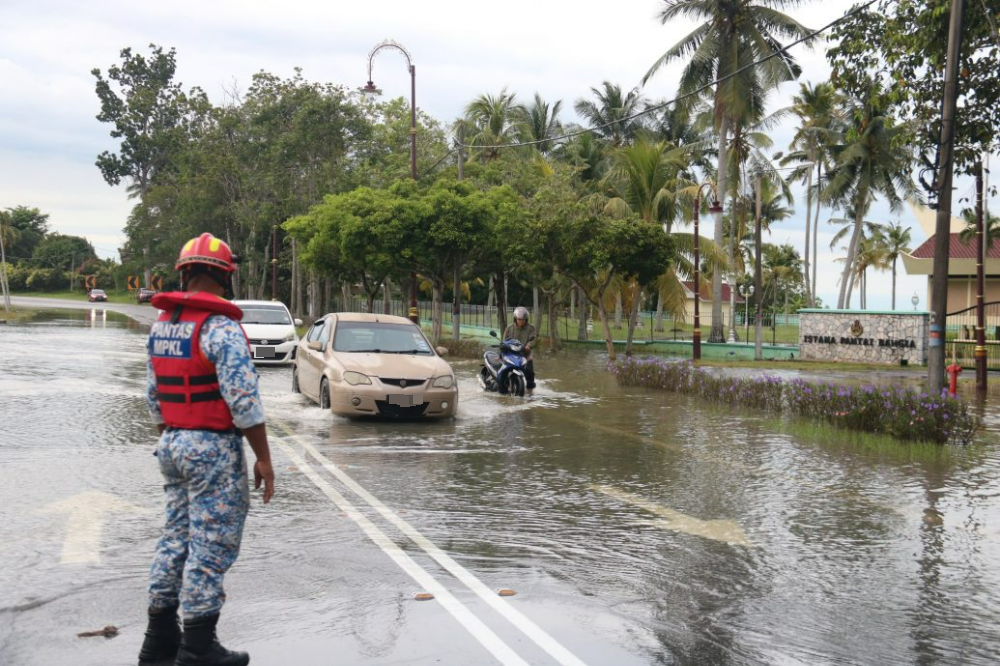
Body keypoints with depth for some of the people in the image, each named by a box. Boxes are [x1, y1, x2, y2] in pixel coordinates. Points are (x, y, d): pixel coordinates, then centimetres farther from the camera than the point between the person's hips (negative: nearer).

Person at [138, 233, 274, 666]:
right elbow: (244, 401, -20)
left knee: (177, 535, 17)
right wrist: (264, 458, -13)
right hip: (214, 449, -8)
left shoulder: (161, 326, 8)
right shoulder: (221, 327, -17)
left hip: (172, 444, 8)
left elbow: (154, 395, 14)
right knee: (212, 544, 0)